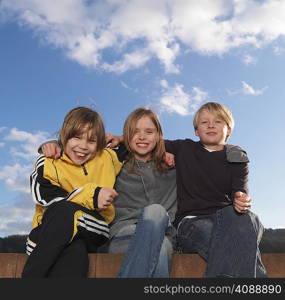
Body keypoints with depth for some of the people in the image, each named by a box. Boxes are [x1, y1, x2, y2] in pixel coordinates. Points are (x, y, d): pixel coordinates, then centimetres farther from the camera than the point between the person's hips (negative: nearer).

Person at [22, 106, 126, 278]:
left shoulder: (107, 158, 13)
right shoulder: (48, 164, 3)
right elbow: (46, 196, -14)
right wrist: (92, 195, -18)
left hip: (93, 231, 1)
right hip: (50, 232, -1)